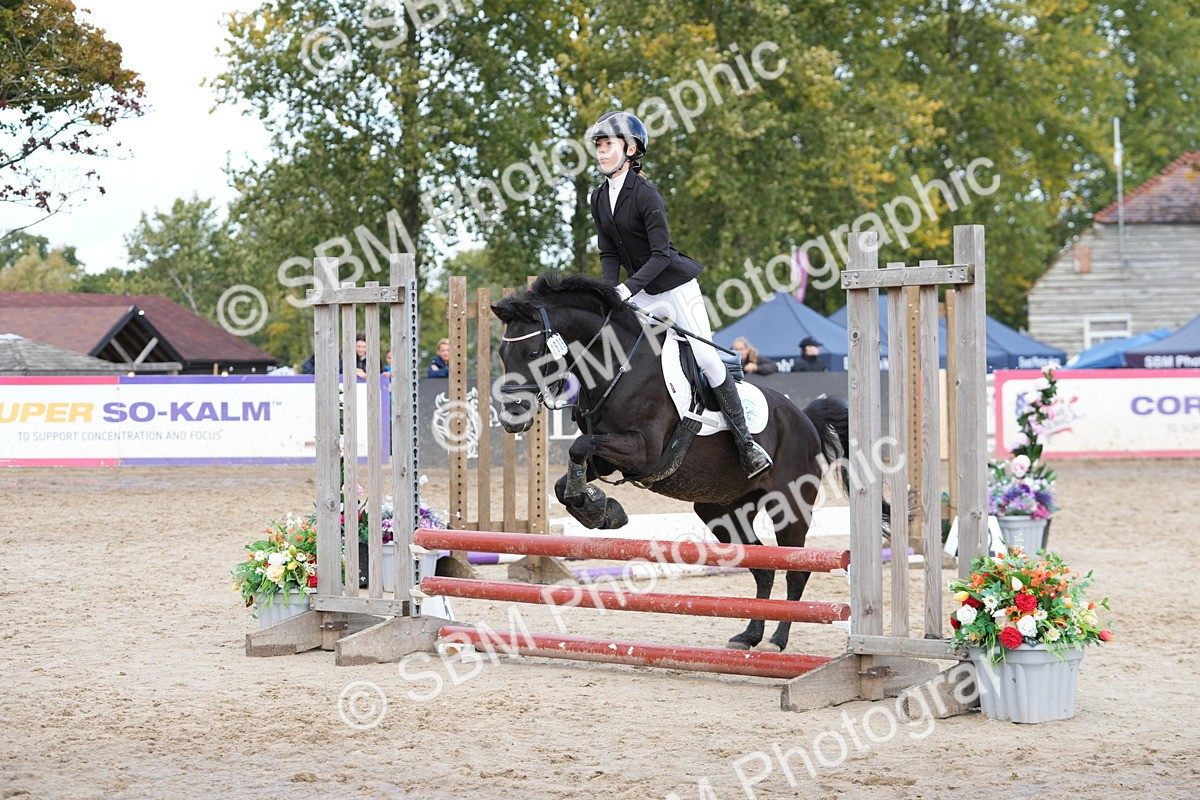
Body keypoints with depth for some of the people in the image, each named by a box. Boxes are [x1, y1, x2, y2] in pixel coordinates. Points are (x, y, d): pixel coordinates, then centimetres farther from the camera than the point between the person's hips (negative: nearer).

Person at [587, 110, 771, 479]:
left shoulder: (645, 194, -19)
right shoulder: (599, 198, 3)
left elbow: (661, 254, -21)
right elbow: (608, 253, 4)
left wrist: (628, 288, -30)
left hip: (675, 286, -7)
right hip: (639, 294, 7)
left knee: (706, 358, -10)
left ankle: (745, 442, -5)